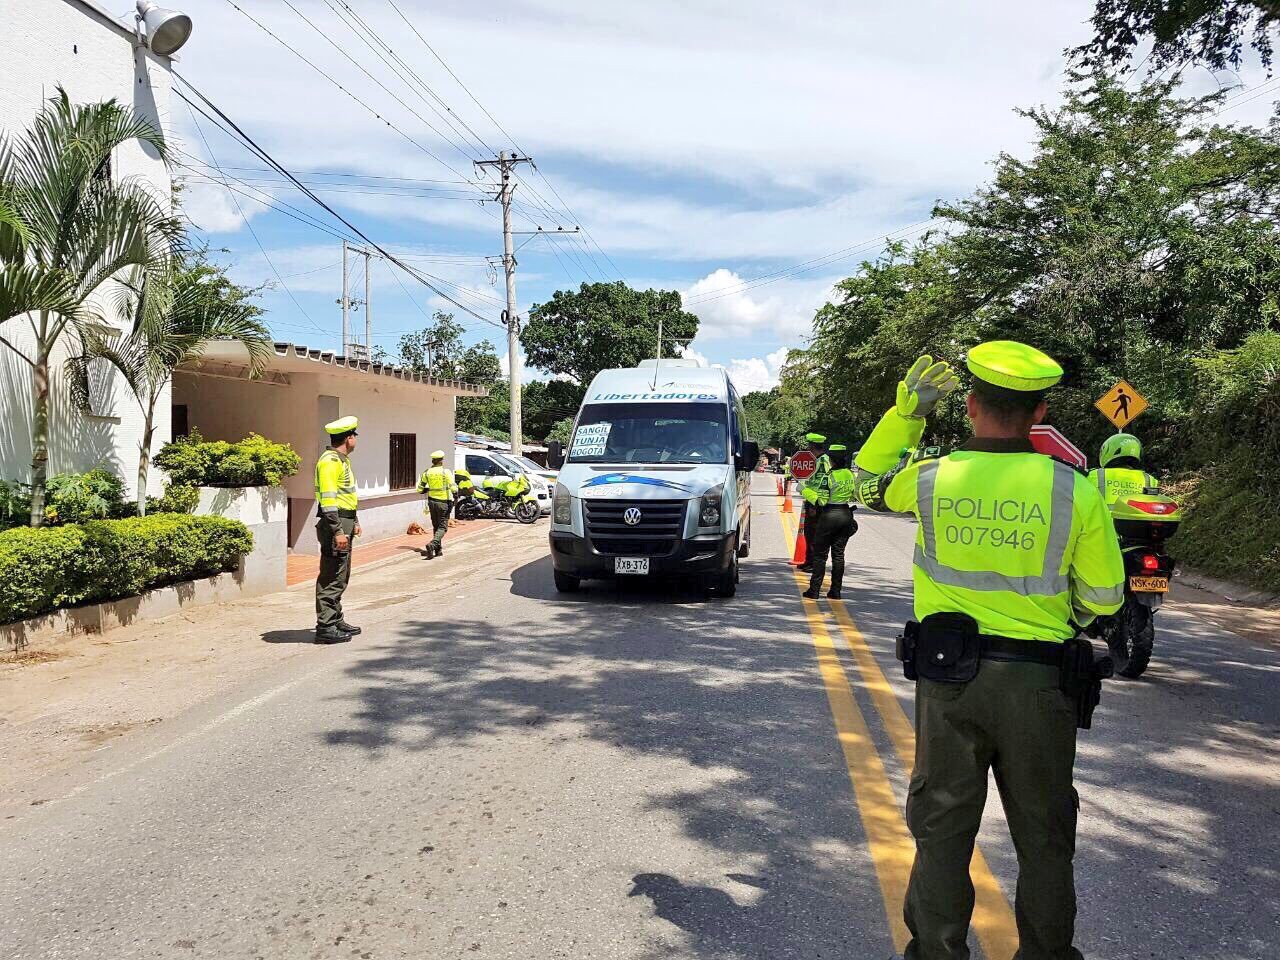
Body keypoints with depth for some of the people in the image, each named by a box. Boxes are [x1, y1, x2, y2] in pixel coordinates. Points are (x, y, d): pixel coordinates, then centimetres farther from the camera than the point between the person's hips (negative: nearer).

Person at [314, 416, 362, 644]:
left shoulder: (342, 460, 17)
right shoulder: (330, 460, -15)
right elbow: (328, 499, -21)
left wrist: (354, 521, 24)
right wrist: (338, 531, -24)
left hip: (344, 523, 11)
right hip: (335, 524, -11)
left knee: (340, 577, 17)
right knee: (332, 579, -6)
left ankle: (336, 621, 27)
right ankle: (325, 627, -2)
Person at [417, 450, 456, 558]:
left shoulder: (427, 472, 1)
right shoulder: (446, 472, -12)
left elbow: (420, 489, 5)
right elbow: (453, 488, -19)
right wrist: (456, 486, 1)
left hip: (432, 501, 5)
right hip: (443, 502, -4)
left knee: (436, 526, 17)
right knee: (442, 527, 1)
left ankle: (438, 550, 18)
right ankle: (432, 544, -21)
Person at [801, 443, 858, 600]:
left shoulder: (830, 476, -16)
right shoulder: (850, 475, 4)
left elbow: (821, 500, -17)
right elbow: (853, 496, 14)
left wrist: (805, 491, -7)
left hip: (829, 515, -6)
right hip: (845, 515, 6)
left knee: (820, 553, 2)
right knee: (838, 554, 10)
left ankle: (814, 590, 2)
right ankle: (835, 591, 11)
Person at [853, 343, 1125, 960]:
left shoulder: (931, 479, -8)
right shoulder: (1075, 490, -9)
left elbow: (870, 483, 15)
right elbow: (1104, 597, 0)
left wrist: (906, 410, 12)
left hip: (948, 677, 1)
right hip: (1039, 683, 0)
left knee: (942, 825, 15)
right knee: (1044, 837, 17)